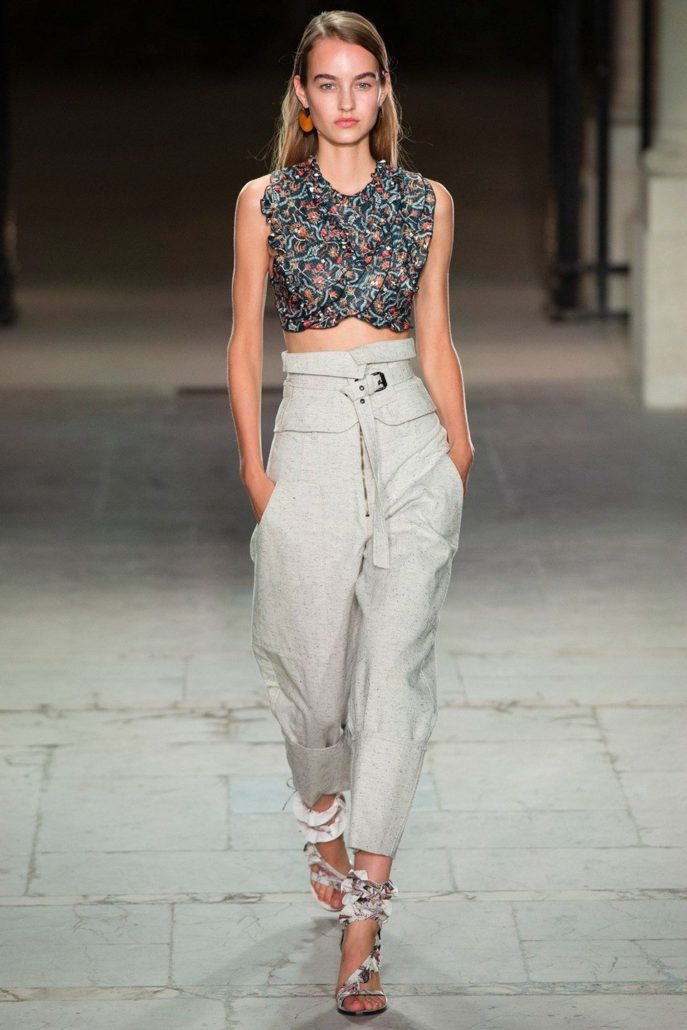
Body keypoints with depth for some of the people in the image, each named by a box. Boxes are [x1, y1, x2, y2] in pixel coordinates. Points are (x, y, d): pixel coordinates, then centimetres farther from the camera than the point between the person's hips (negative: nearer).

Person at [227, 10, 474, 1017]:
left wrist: (459, 451, 7)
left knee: (395, 667, -8)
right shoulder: (264, 202, 3)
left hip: (411, 434, 0)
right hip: (311, 436, 0)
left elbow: (436, 338, 11)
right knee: (313, 662, 6)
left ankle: (363, 911, -7)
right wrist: (253, 462, -1)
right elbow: (246, 340, 5)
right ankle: (325, 819, 39)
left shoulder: (427, 203, 7)